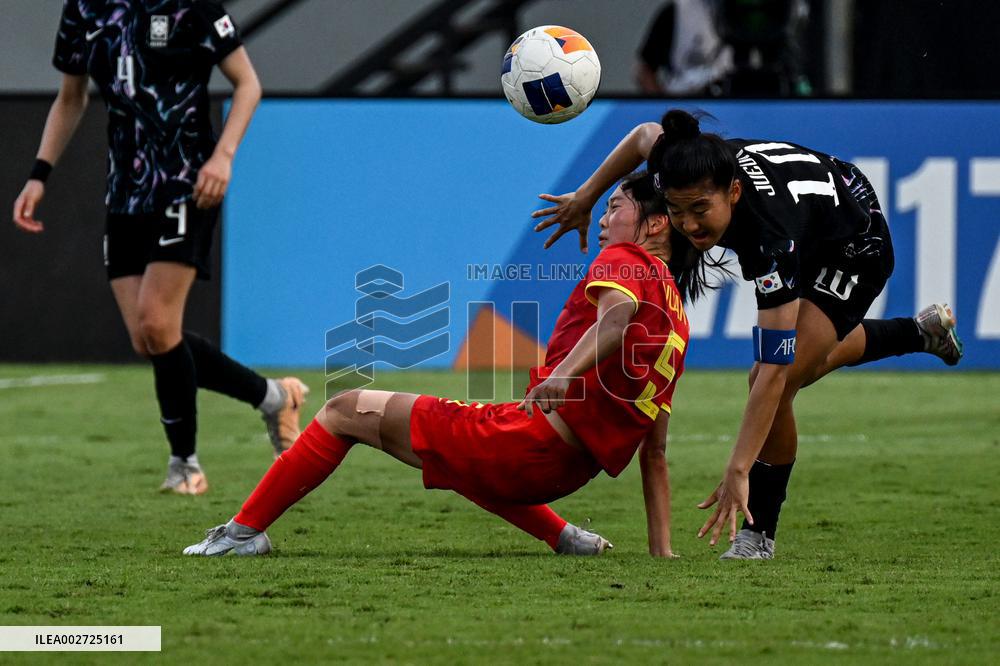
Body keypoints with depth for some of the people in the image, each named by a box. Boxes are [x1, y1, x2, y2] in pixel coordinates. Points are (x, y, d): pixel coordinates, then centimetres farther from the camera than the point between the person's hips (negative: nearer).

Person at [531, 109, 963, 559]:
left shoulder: (771, 238, -46)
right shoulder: (682, 170, -32)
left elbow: (773, 372, -47)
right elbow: (646, 134, -4)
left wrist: (738, 472, -51)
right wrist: (584, 198, 1)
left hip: (855, 251, -8)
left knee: (777, 379, -22)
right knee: (807, 362, 28)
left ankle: (758, 533, -4)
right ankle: (922, 332, 53)